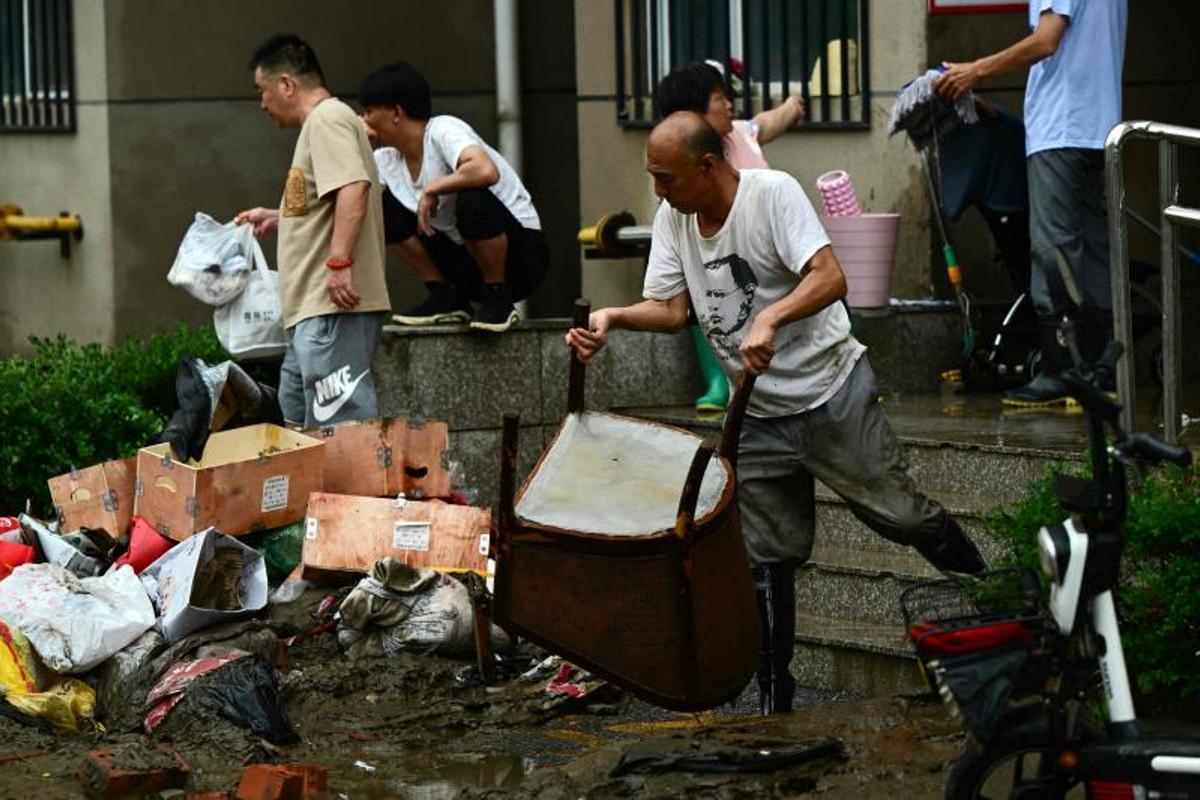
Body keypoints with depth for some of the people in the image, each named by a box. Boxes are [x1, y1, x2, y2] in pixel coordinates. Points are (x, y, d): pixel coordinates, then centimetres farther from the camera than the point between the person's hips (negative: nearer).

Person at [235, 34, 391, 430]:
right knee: (297, 416, 16)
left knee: (343, 422, -15)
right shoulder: (322, 123, 24)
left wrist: (339, 261, -30)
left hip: (334, 308, -12)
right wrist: (276, 218, 42)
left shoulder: (327, 120, -9)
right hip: (315, 309, 12)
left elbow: (353, 189, -25)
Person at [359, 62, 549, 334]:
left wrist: (432, 190, -26)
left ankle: (498, 299, -15)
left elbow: (486, 171, -40)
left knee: (471, 199, -36)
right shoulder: (388, 158, 4)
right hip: (466, 265, 8)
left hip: (521, 255, -8)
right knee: (382, 206, -1)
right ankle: (446, 299, 3)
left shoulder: (443, 130, -20)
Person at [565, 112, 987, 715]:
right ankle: (774, 704, 12)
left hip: (831, 391, -5)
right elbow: (671, 309, 1)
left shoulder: (773, 193, -17)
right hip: (758, 414, 5)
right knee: (768, 558, 5)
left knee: (897, 514, -2)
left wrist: (770, 318, -42)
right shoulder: (672, 218, 3)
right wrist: (612, 318, -18)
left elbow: (830, 279, -27)